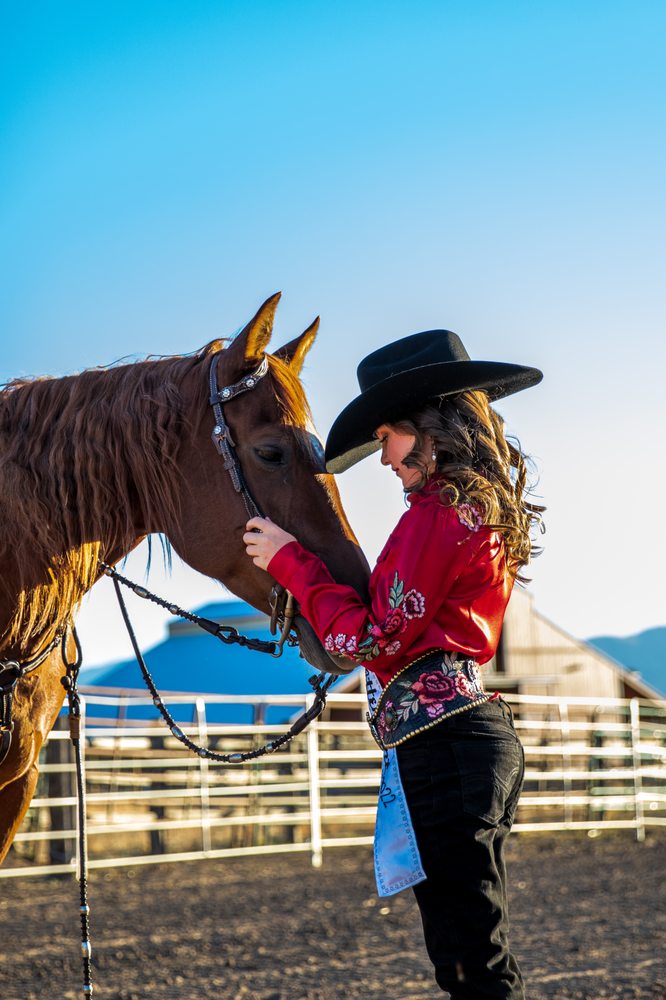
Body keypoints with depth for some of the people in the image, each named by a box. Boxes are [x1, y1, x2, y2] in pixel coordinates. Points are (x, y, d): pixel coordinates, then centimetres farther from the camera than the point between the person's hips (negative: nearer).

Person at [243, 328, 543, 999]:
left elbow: (375, 639, -14)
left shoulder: (437, 514, -13)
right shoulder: (487, 507, 17)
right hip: (477, 721, 10)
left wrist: (290, 561, -6)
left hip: (439, 736, -10)